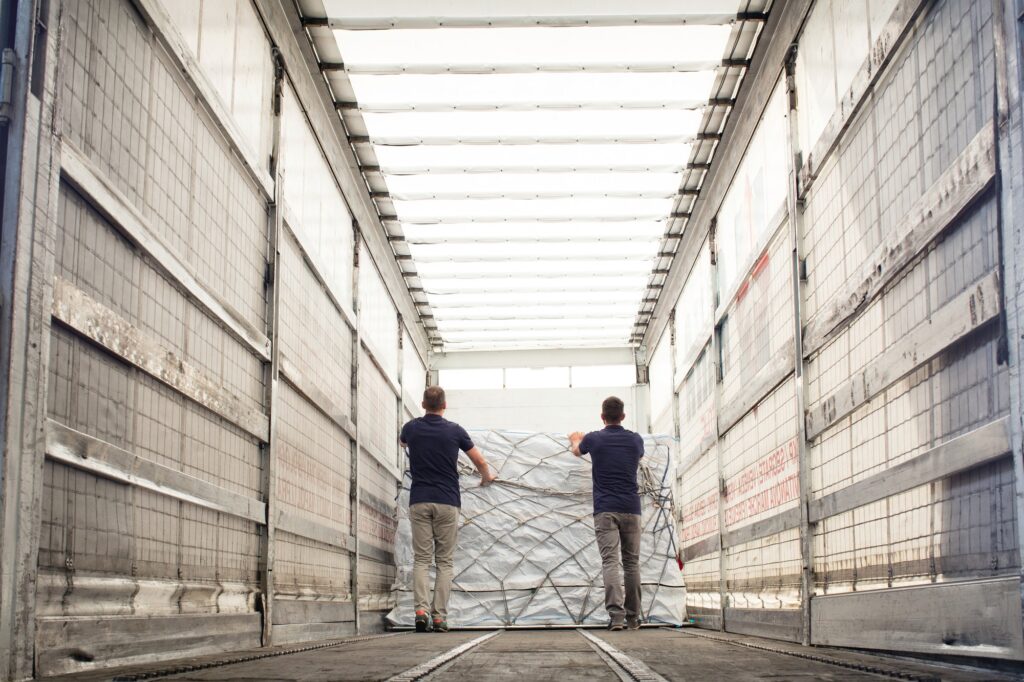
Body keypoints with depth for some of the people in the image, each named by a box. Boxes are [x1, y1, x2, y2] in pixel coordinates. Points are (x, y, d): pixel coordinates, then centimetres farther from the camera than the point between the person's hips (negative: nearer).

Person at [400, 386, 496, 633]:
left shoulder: (411, 428, 3)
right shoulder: (454, 431, -1)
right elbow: (480, 461, 10)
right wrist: (486, 477, 31)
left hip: (419, 501, 1)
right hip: (447, 502, -1)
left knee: (421, 559, 3)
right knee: (444, 561, 4)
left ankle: (421, 609, -15)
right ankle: (439, 616, -2)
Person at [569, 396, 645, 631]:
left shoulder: (594, 439, 2)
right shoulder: (635, 440, 7)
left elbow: (577, 451, 26)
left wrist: (575, 440, 50)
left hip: (605, 510, -2)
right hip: (631, 509, 2)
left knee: (610, 562, -9)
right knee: (632, 562, 9)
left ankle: (615, 614, -23)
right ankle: (633, 618, 13)